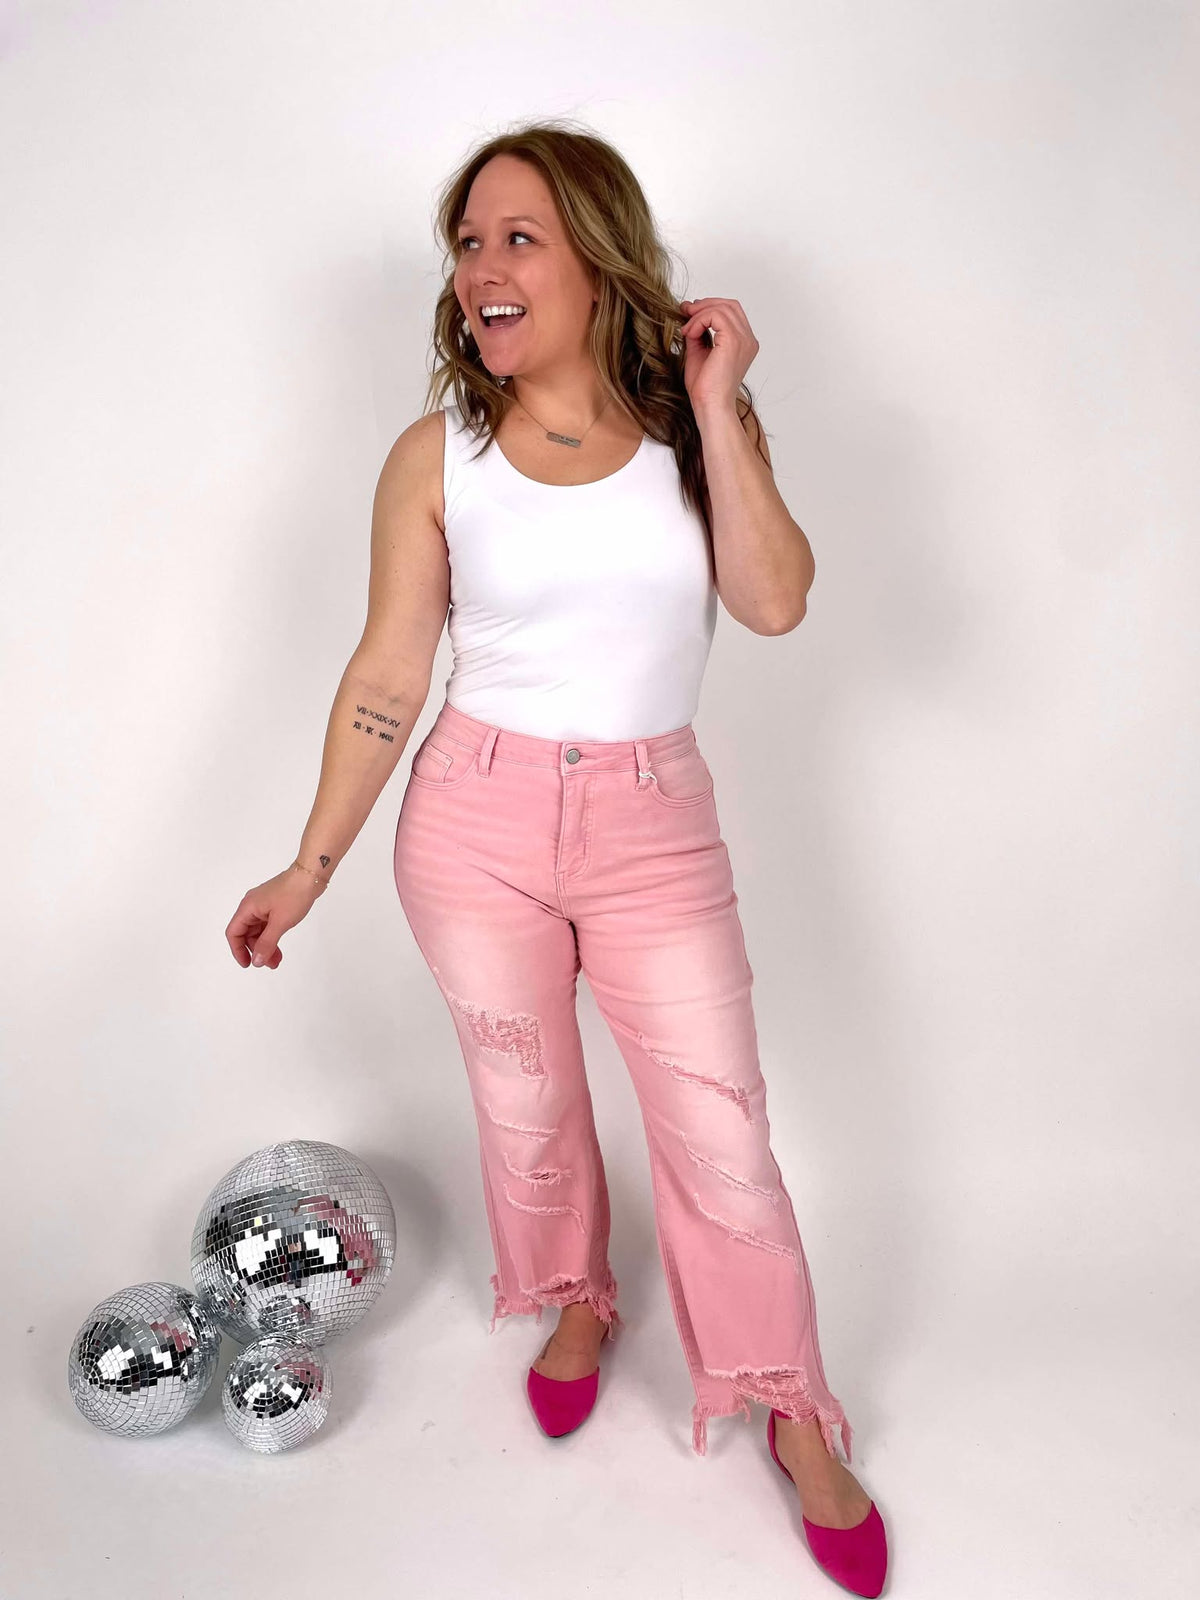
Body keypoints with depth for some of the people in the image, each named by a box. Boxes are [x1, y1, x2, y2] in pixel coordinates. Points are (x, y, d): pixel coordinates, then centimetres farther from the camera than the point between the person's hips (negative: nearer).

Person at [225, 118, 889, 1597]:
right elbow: (388, 675, -1)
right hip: (477, 821, 1)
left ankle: (791, 1414, 27)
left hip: (654, 826, 0)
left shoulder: (698, 422, -1)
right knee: (525, 1107, 16)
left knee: (722, 1139, 4)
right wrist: (311, 865, 0)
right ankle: (576, 1301, 47)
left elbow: (775, 601, -14)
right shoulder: (437, 456, -4)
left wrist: (716, 412, -16)